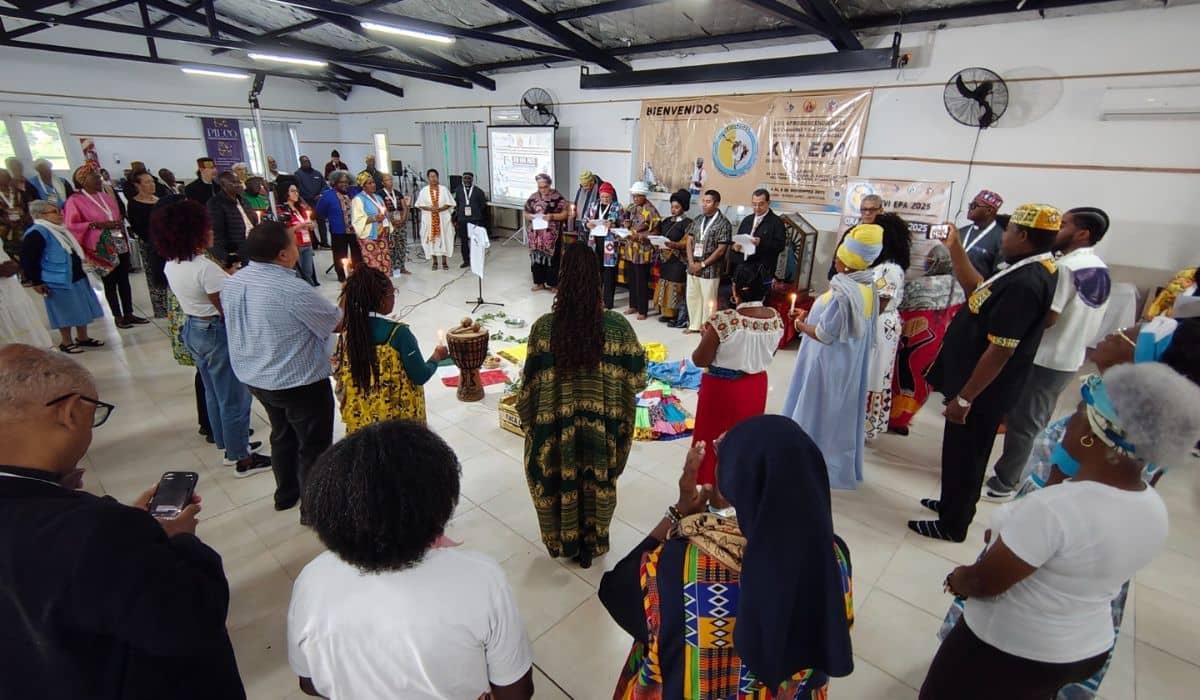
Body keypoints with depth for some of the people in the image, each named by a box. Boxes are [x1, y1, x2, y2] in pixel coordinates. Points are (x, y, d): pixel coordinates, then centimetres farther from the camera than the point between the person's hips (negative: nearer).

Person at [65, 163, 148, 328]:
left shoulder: (106, 197, 13)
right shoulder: (75, 200, -5)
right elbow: (71, 226, -10)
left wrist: (120, 225, 3)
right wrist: (98, 224, -18)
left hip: (120, 245, 5)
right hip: (101, 249, -5)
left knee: (124, 280, 7)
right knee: (110, 282, 2)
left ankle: (129, 313, 14)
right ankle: (118, 317, 10)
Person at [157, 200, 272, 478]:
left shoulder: (171, 264, 2)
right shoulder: (205, 267, -25)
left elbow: (189, 296, 11)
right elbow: (226, 309, -22)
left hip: (192, 329, 9)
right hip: (217, 332, -9)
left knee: (213, 392, 20)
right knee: (234, 396, 3)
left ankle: (229, 445, 35)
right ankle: (243, 459, 15)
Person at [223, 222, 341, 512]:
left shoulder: (232, 283, -2)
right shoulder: (294, 289, -28)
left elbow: (250, 325, 11)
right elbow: (337, 322, -16)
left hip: (255, 377, 8)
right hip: (299, 382, -8)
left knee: (282, 436, 26)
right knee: (314, 445, 10)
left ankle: (286, 494, 43)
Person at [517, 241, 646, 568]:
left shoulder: (544, 327, -17)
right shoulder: (618, 326, -16)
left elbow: (530, 384, -10)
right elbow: (635, 380, -8)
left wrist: (526, 415, 9)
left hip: (555, 426, 0)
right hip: (603, 426, 0)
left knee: (560, 481, 23)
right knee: (596, 483, 21)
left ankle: (561, 542, 44)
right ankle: (590, 545, 41)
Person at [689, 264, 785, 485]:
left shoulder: (723, 320, -26)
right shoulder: (776, 318, -8)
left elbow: (700, 360, -18)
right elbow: (769, 354, 7)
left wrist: (706, 338, -1)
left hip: (722, 388, -5)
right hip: (756, 386, 5)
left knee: (715, 438, 15)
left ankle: (712, 483, 30)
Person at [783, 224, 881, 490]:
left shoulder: (843, 293, -27)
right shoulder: (867, 288, 1)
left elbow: (824, 335, -22)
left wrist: (801, 324, -5)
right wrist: (810, 316, 10)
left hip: (828, 366, -9)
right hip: (850, 365, 9)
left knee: (817, 414, 7)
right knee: (839, 414, 21)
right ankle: (838, 464, 36)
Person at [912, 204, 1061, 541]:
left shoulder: (1026, 284, -27)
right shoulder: (1028, 270, 4)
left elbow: (1000, 351, -28)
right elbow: (976, 290, 16)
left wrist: (963, 399, -22)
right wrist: (955, 246, 11)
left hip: (981, 392, -9)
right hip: (975, 384, 9)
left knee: (963, 456, 7)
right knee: (961, 453, 24)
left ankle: (952, 524, 26)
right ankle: (952, 503, 43)